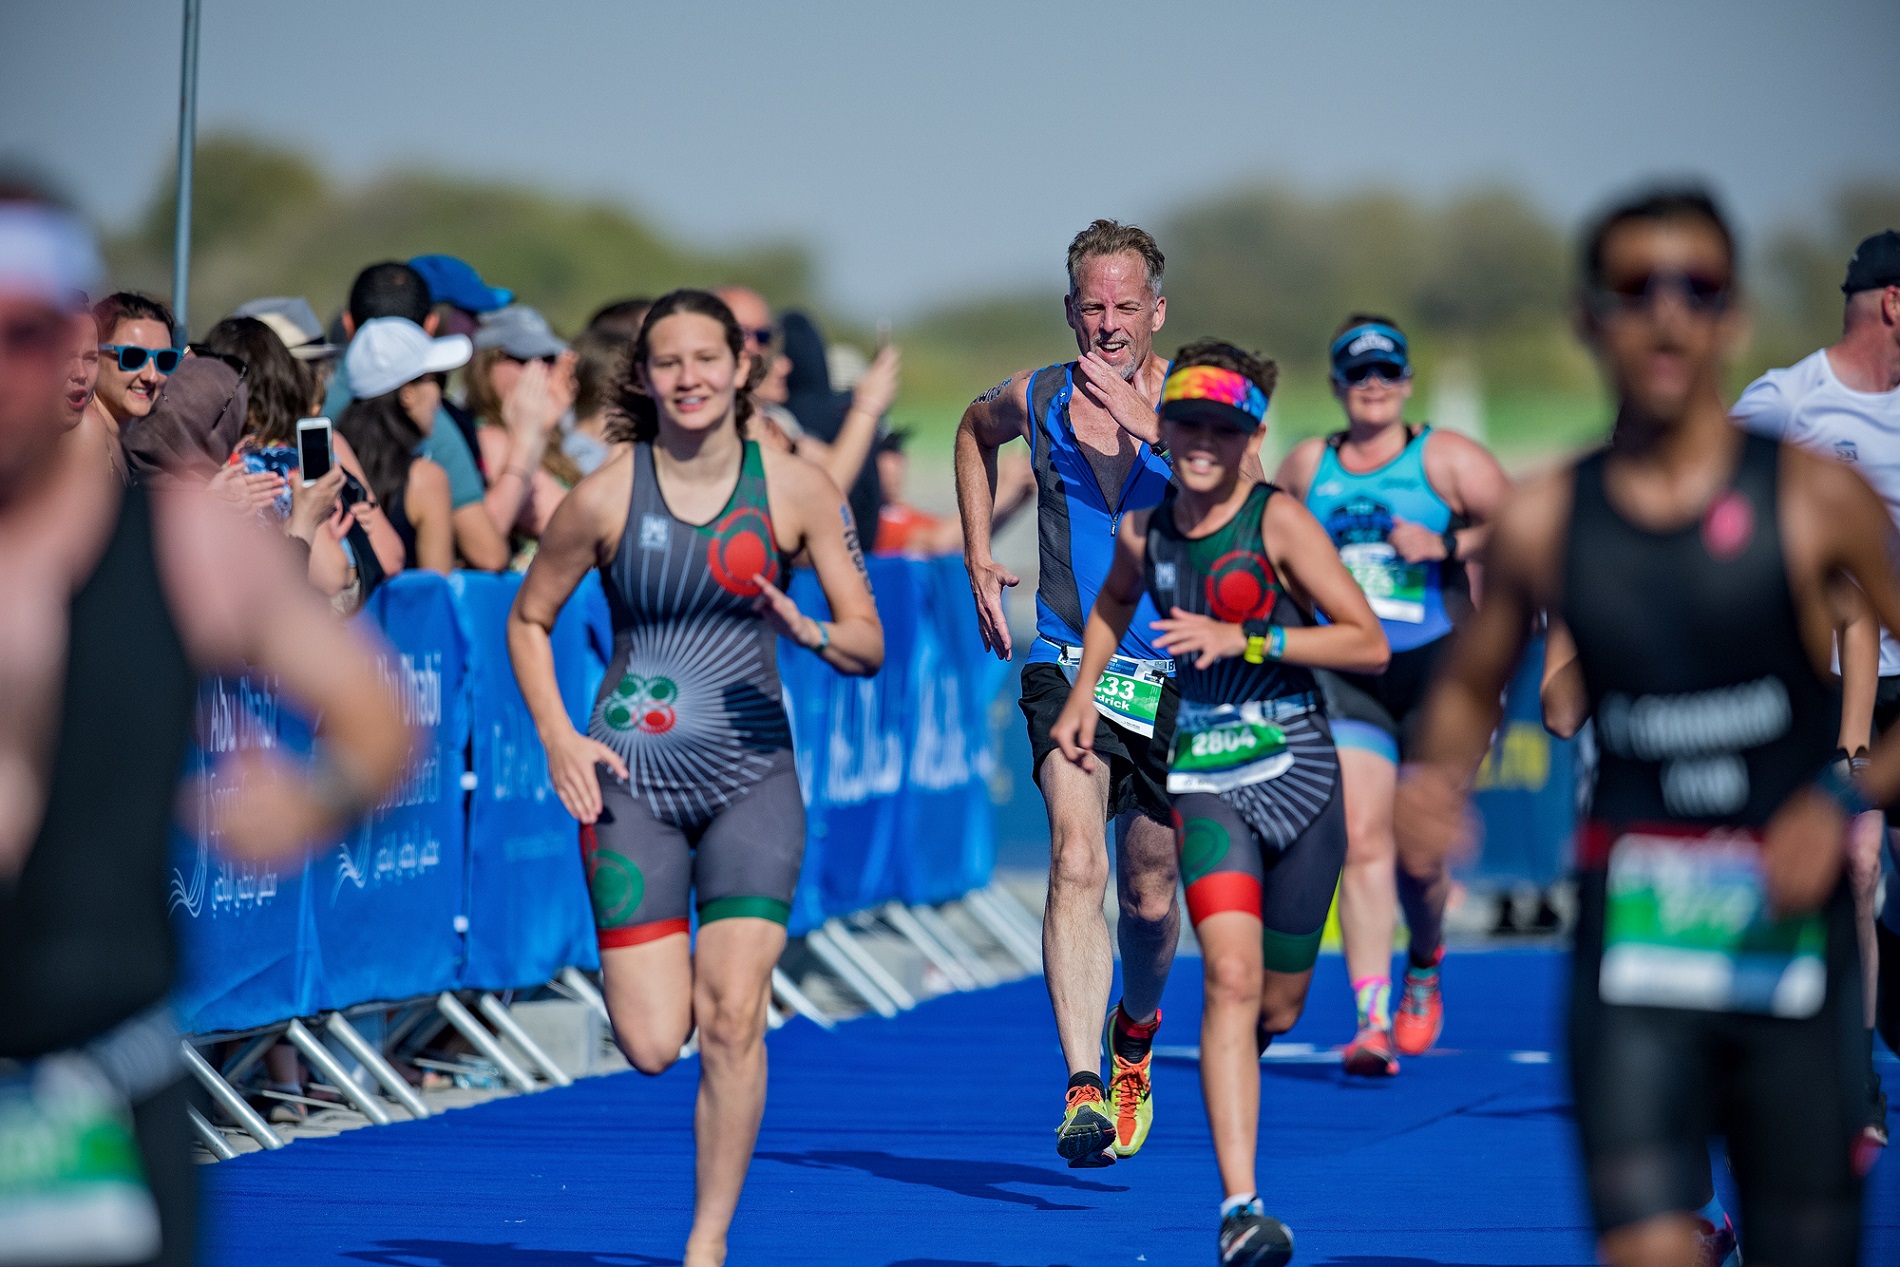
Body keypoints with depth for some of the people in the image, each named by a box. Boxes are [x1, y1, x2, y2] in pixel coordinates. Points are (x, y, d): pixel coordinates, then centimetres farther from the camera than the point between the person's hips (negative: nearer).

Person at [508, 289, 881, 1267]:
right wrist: (557, 737, -5)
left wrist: (814, 634, -20)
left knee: (732, 1019, -13)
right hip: (632, 780, -1)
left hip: (751, 775, 1)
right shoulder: (605, 498, -5)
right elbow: (528, 619, 9)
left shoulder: (796, 490, -2)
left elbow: (869, 644, 3)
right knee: (651, 1045, -8)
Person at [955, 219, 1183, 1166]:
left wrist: (1148, 428, -36)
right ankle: (1084, 1088, -30)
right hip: (1068, 666, 0)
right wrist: (978, 558, 17)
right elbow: (974, 430, 24)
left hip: (1172, 674, 0)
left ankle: (1135, 1033, 45)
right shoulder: (1037, 400, 1)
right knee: (1077, 865, -21)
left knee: (1149, 897, 12)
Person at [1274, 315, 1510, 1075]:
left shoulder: (1446, 458, 1)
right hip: (1346, 672, 2)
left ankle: (1425, 968, 34)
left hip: (1437, 668, -2)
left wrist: (1445, 545, -15)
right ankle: (1372, 1021, -15)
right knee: (1361, 841, -12)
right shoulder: (1306, 466, 12)